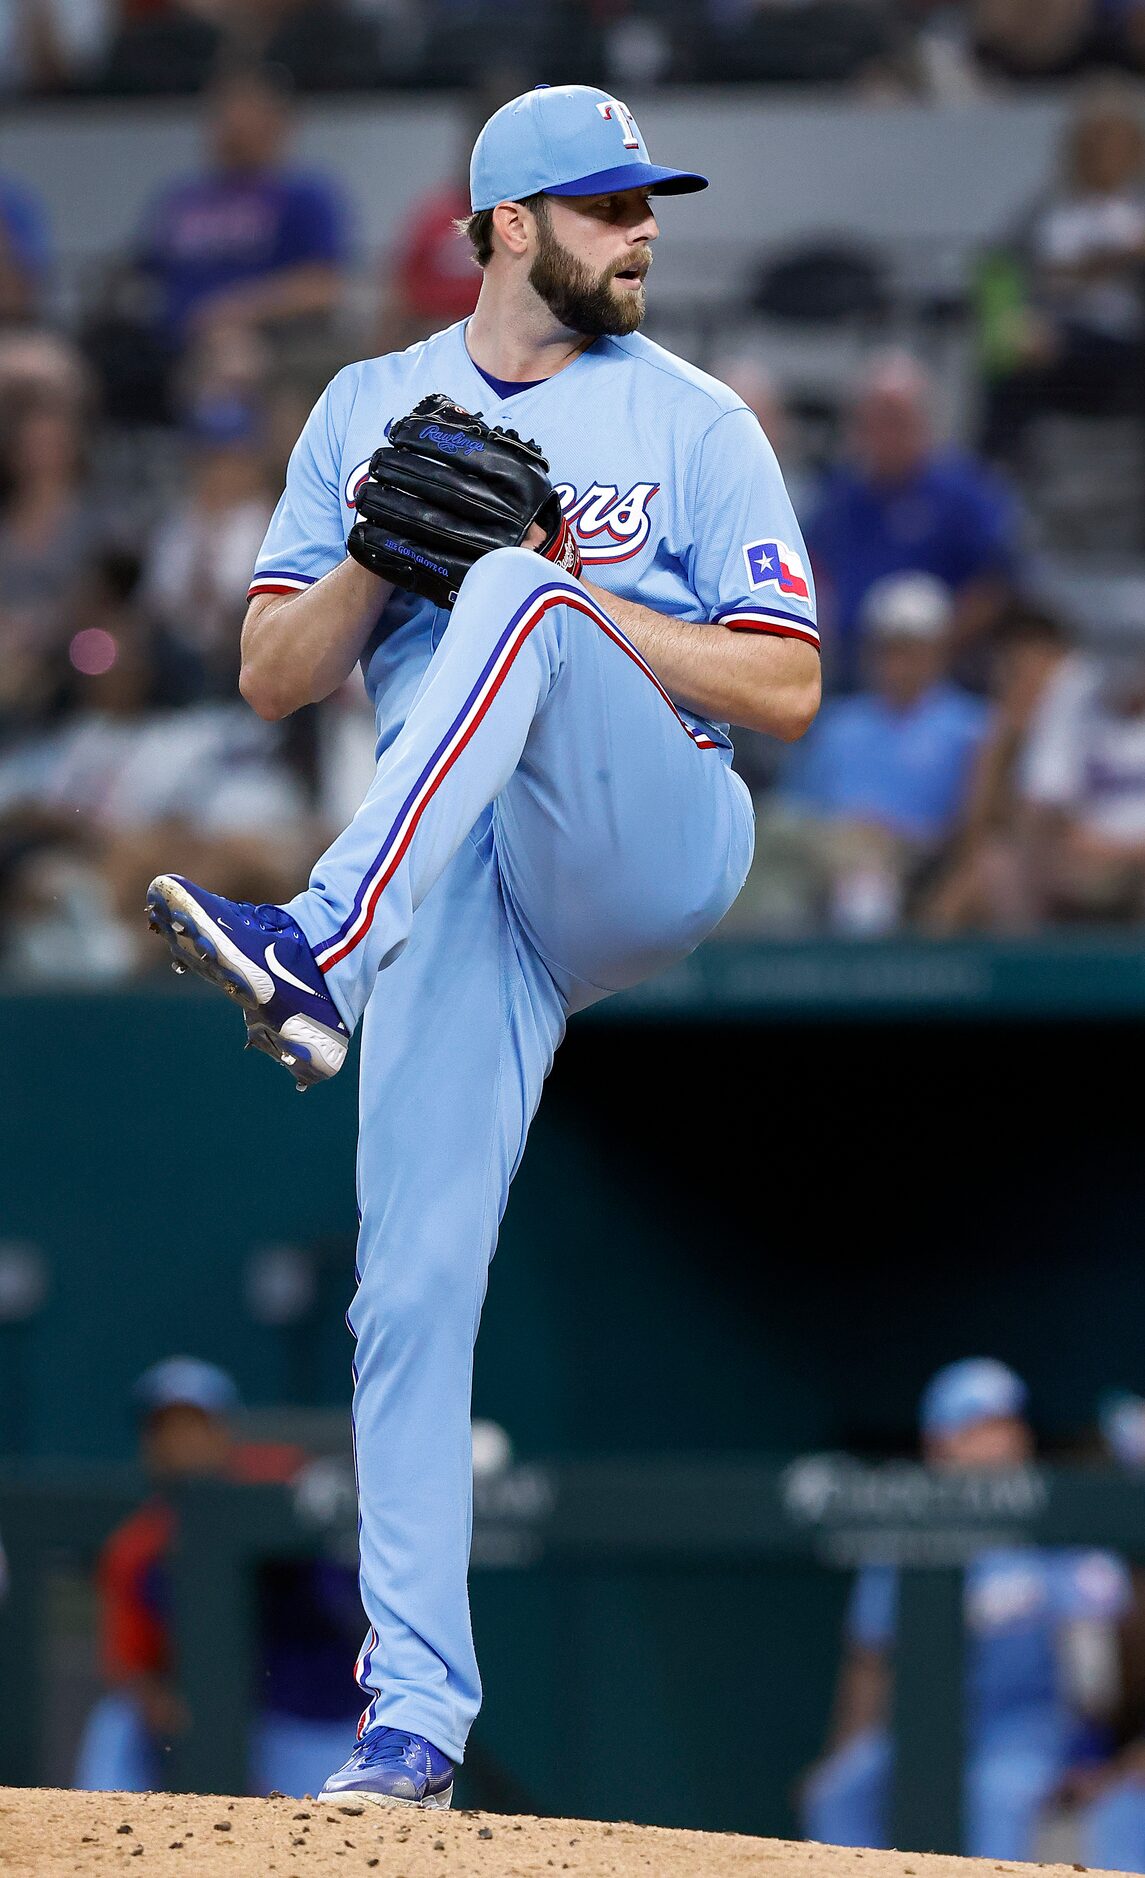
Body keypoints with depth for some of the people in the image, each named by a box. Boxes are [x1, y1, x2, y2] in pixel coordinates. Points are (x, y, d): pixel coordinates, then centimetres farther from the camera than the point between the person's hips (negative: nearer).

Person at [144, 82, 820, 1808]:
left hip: (655, 843, -2)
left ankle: (317, 953, -48)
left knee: (516, 610, -32)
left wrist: (560, 581, -9)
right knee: (413, 1282, -11)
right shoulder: (373, 413, 16)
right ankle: (415, 1712, -7)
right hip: (459, 881, 2)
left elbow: (783, 690, 1)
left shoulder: (697, 422, 8)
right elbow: (273, 678, 13)